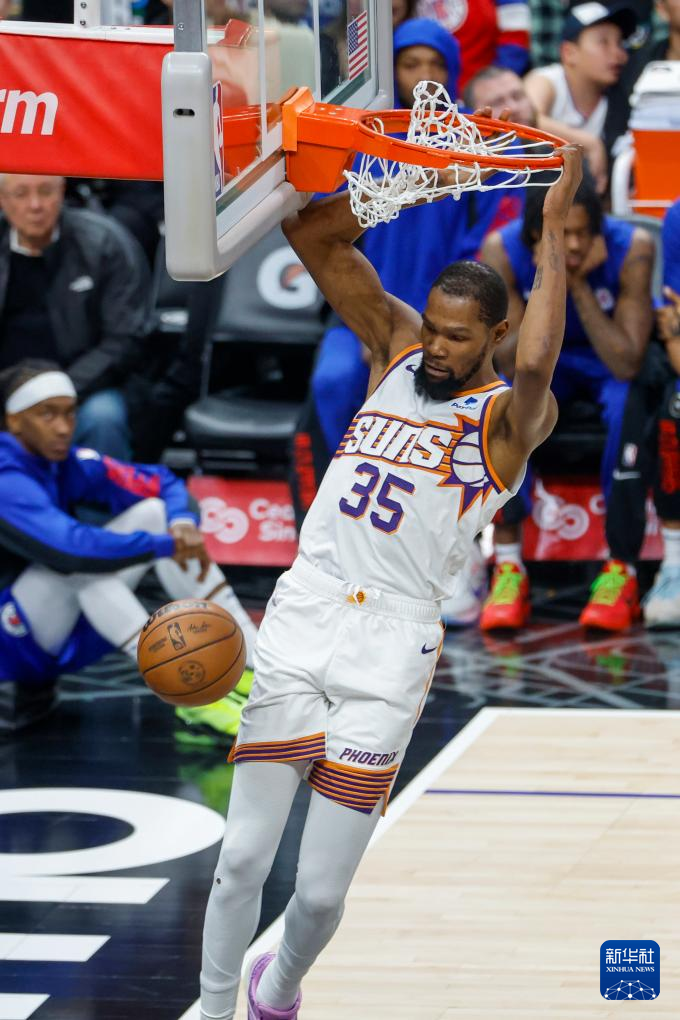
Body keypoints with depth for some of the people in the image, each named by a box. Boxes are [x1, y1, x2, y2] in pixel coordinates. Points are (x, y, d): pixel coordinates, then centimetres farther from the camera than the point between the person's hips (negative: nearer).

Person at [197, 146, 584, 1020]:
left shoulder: (508, 418, -2)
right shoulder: (396, 345, 12)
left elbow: (535, 368, -28)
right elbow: (314, 238, 2)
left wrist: (553, 231, -23)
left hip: (388, 658, -3)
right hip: (301, 626, 3)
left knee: (322, 891, 0)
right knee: (243, 858, -4)